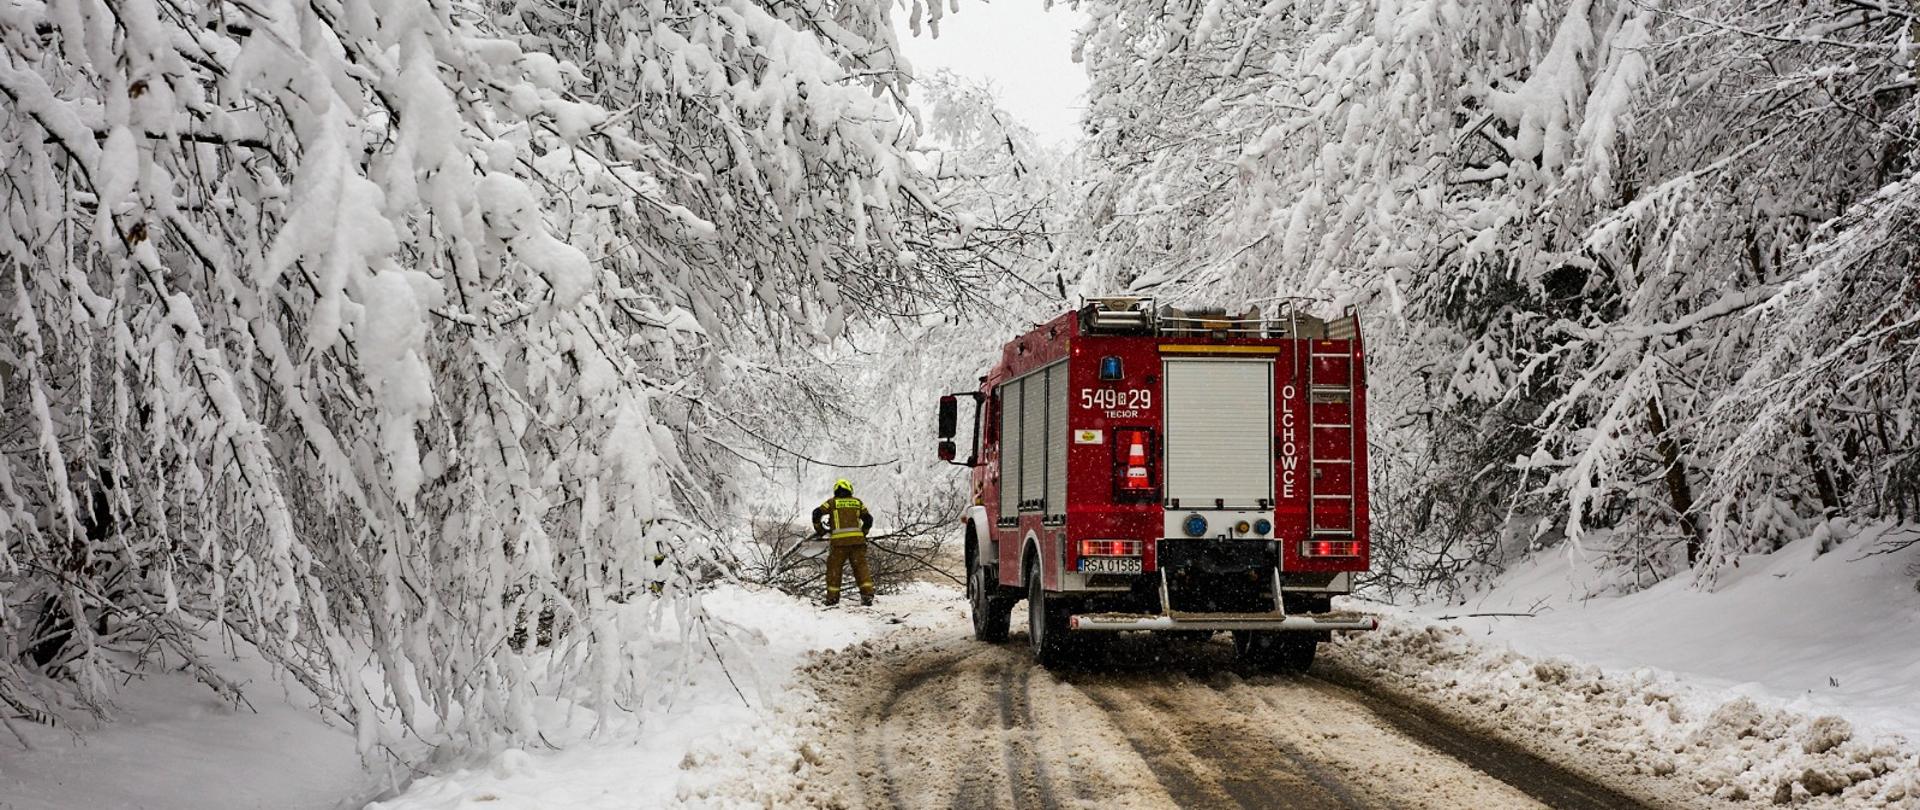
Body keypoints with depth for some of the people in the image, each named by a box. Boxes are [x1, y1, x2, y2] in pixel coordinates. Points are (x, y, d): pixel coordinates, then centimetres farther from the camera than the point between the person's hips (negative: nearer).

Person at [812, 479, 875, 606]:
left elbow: (817, 513, 1)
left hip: (839, 540, -2)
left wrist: (821, 530, 11)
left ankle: (832, 597, 8)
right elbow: (868, 519, 13)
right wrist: (863, 533, 24)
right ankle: (867, 594, -4)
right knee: (861, 566, 5)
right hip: (857, 540, 2)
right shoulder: (857, 502, 15)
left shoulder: (832, 502, 9)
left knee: (834, 567, 8)